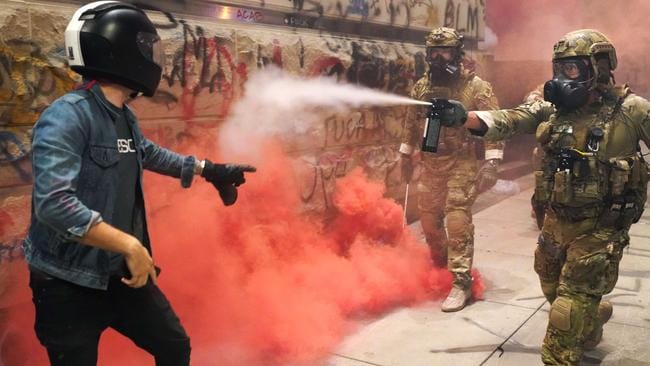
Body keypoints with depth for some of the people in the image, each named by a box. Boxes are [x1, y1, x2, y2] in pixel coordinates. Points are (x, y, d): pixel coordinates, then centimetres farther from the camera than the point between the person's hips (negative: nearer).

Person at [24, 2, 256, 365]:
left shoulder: (126, 118, 5)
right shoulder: (67, 116, -22)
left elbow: (151, 154, 25)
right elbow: (53, 203, -31)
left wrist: (210, 169, 31)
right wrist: (129, 245, -29)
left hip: (123, 274, 8)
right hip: (70, 285, -8)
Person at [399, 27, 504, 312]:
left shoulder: (476, 86, -9)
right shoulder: (421, 86, 6)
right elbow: (411, 123, 16)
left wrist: (491, 164, -20)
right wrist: (406, 157, 18)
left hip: (462, 165, -5)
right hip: (430, 165, 6)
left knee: (458, 221, -10)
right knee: (428, 219, 14)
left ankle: (461, 283, -1)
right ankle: (440, 266, 40)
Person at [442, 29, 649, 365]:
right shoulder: (551, 108, -3)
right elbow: (508, 120, -13)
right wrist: (463, 117, -30)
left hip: (598, 229, -5)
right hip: (556, 221, 6)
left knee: (569, 309, -1)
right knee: (554, 292, 26)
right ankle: (592, 320, 55)